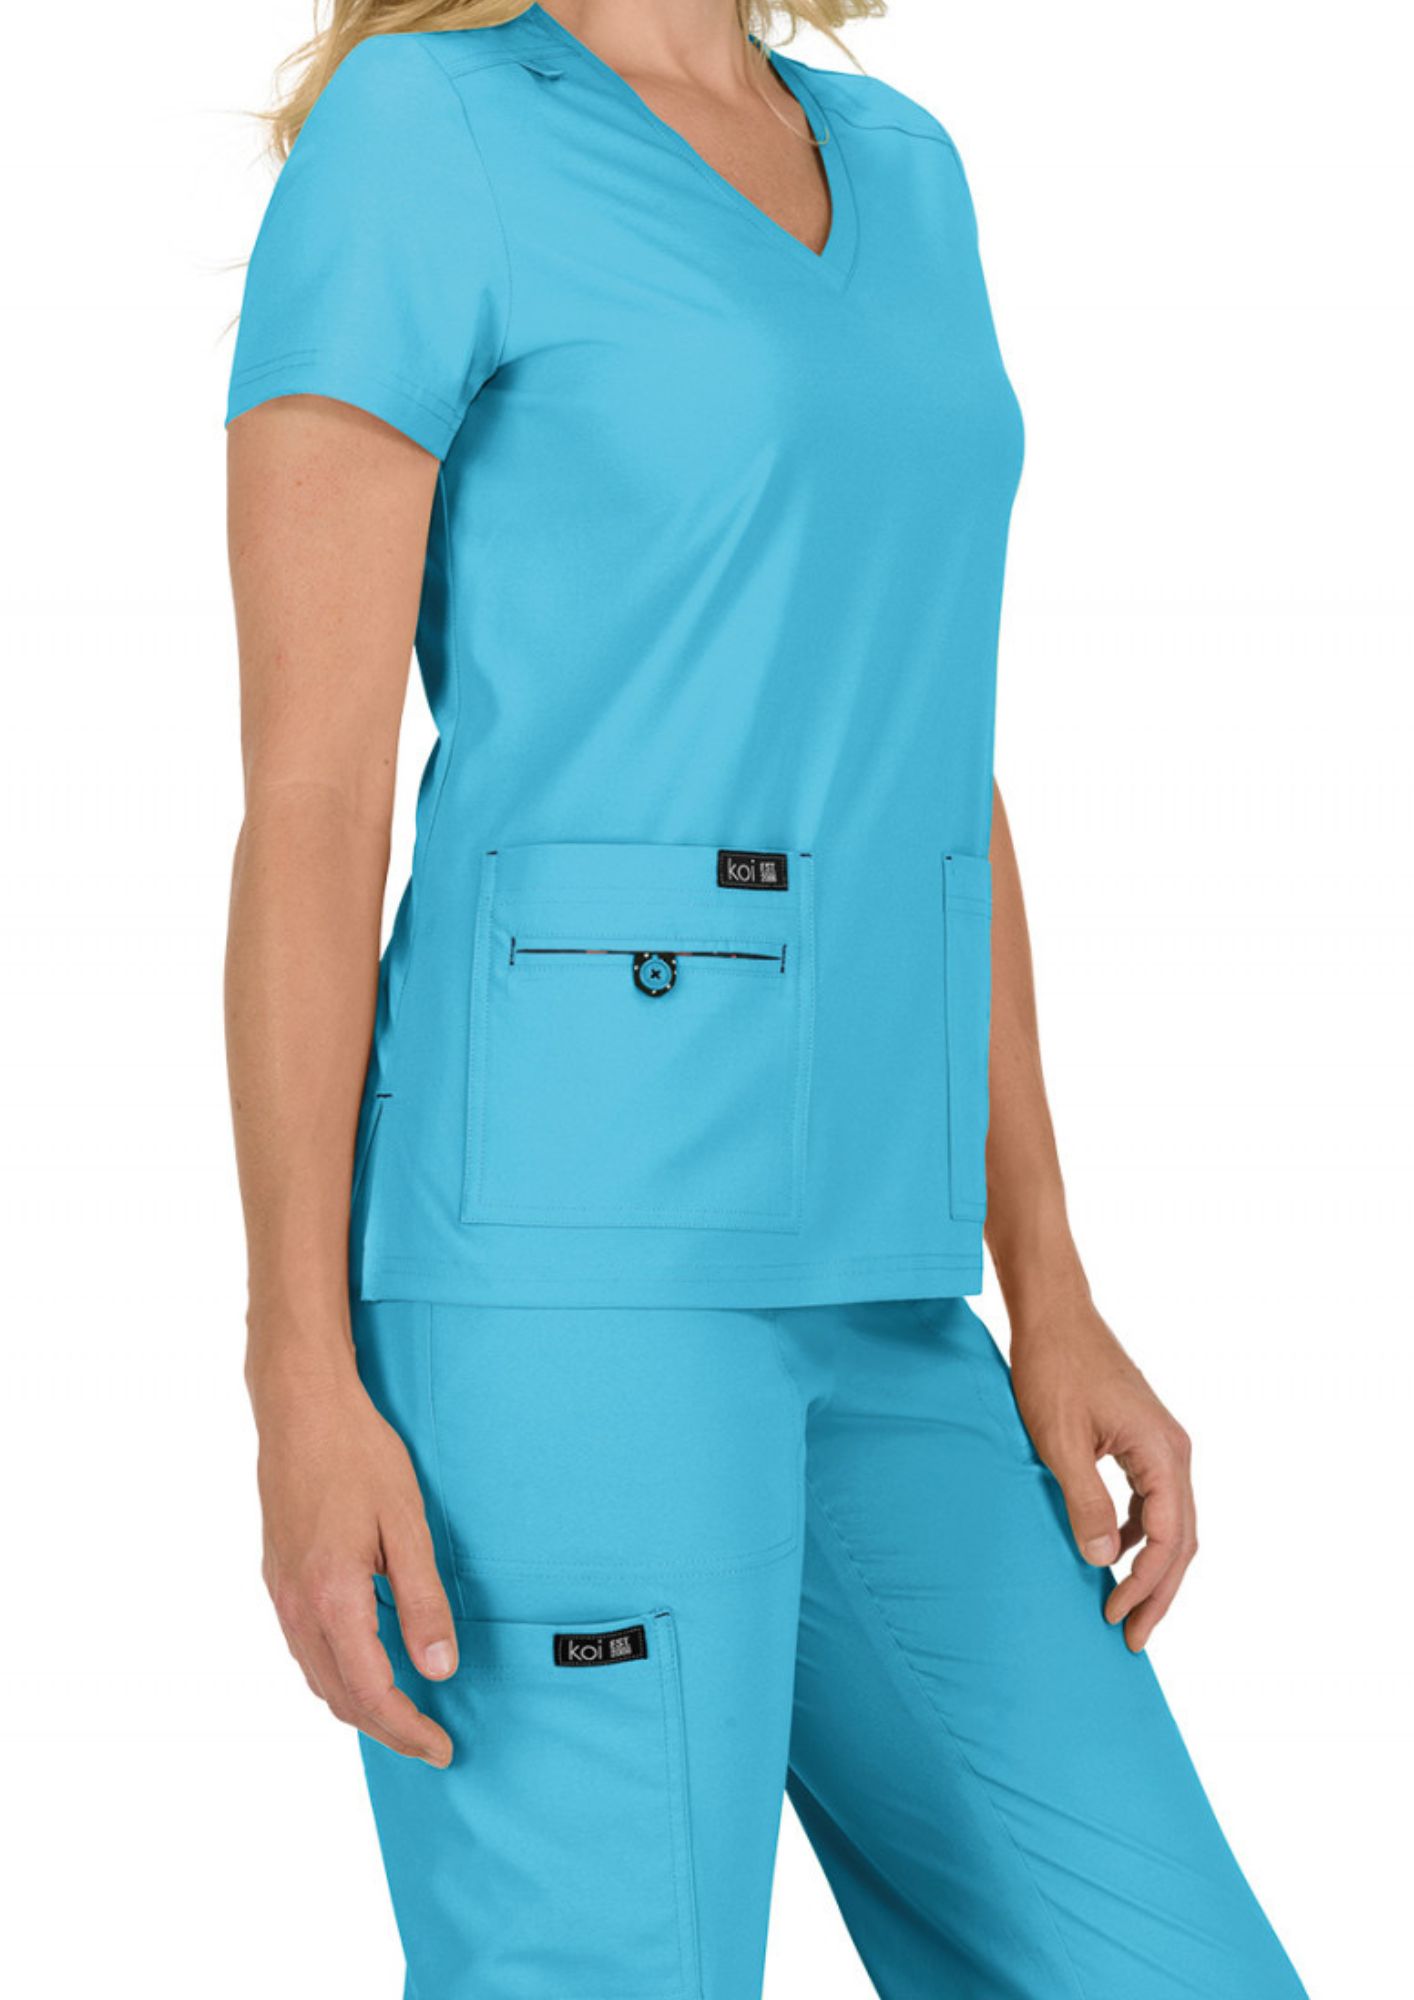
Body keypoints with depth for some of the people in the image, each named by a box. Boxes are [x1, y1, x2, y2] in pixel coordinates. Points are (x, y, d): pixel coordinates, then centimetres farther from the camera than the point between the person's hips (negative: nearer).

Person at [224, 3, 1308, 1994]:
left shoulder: (889, 179, 18)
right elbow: (305, 788, -9)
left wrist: (1051, 1304, 13)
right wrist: (303, 1385, -14)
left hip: (840, 1281, 8)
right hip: (551, 1252, -8)